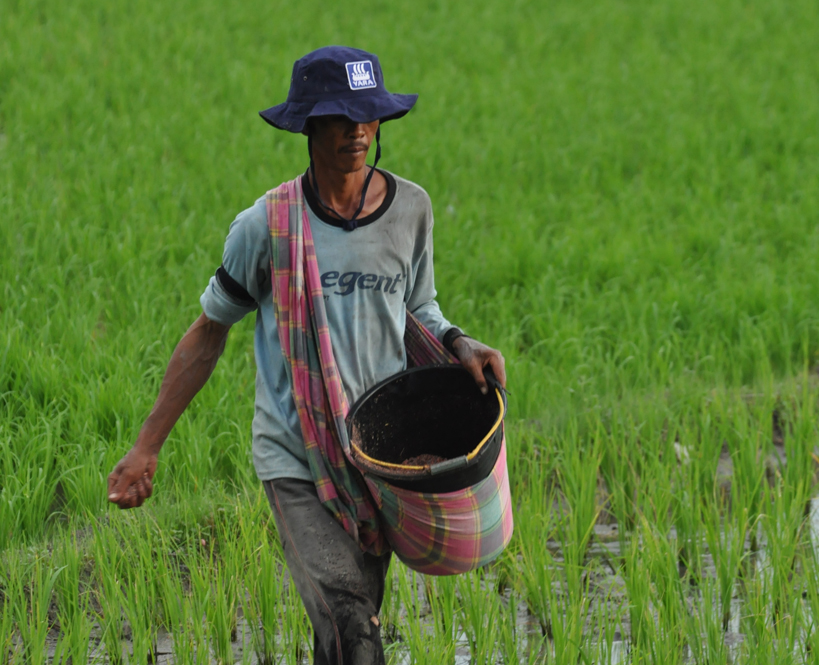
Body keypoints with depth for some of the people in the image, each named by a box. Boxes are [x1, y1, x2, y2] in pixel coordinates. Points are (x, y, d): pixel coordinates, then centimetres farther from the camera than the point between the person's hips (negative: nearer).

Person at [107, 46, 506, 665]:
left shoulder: (411, 209, 2)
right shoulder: (266, 226, -6)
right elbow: (209, 332, 6)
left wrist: (458, 343, -5)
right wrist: (146, 447, 5)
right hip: (295, 458, -3)